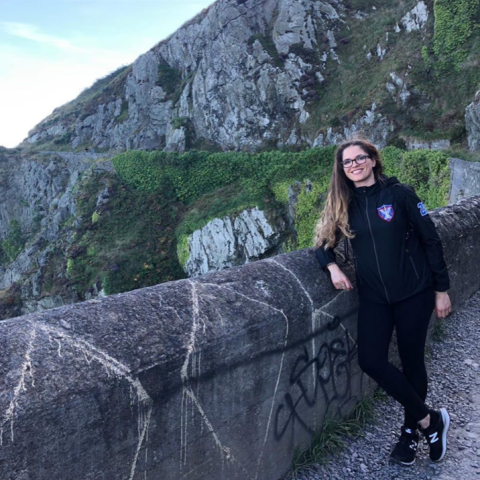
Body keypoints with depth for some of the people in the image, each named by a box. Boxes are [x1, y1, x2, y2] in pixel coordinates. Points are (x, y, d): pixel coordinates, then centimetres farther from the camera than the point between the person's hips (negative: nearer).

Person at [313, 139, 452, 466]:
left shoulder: (399, 193, -7)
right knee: (371, 360, -8)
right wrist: (332, 267, -16)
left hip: (414, 292, -3)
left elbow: (431, 240, -4)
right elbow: (324, 242, 6)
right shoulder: (344, 205, 4)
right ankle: (430, 419, 12)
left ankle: (411, 431, 29)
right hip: (373, 297, 3)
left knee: (412, 361, 6)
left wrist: (442, 289, -4)